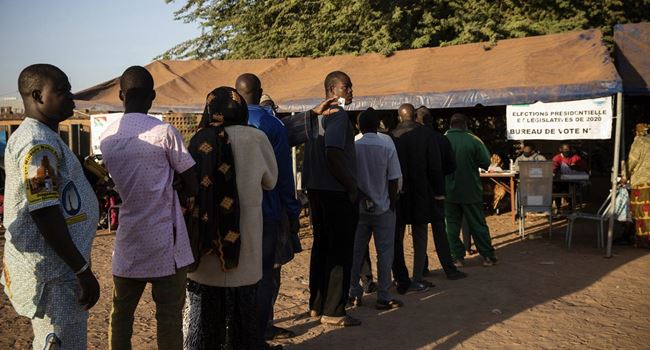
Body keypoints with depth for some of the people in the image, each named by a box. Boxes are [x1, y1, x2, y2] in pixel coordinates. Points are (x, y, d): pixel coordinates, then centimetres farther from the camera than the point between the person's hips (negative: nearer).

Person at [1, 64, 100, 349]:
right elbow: (45, 213, -24)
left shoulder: (45, 137, 14)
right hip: (51, 273, -10)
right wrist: (83, 271, -21)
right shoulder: (38, 142, -18)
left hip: (57, 266, 10)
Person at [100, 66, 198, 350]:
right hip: (164, 240, -5)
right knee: (169, 316, 4)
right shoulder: (164, 132, -12)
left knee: (121, 313, 15)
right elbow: (192, 187, -9)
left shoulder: (106, 137, 5)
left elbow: (119, 184, 13)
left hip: (127, 239, 5)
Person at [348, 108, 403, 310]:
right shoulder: (387, 146, -7)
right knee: (384, 252, 5)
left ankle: (354, 293, 17)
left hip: (358, 208, 2)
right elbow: (393, 180, -7)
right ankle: (383, 297, 7)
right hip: (382, 208, -2)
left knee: (357, 251, 11)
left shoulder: (353, 147, -4)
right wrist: (392, 204, 4)